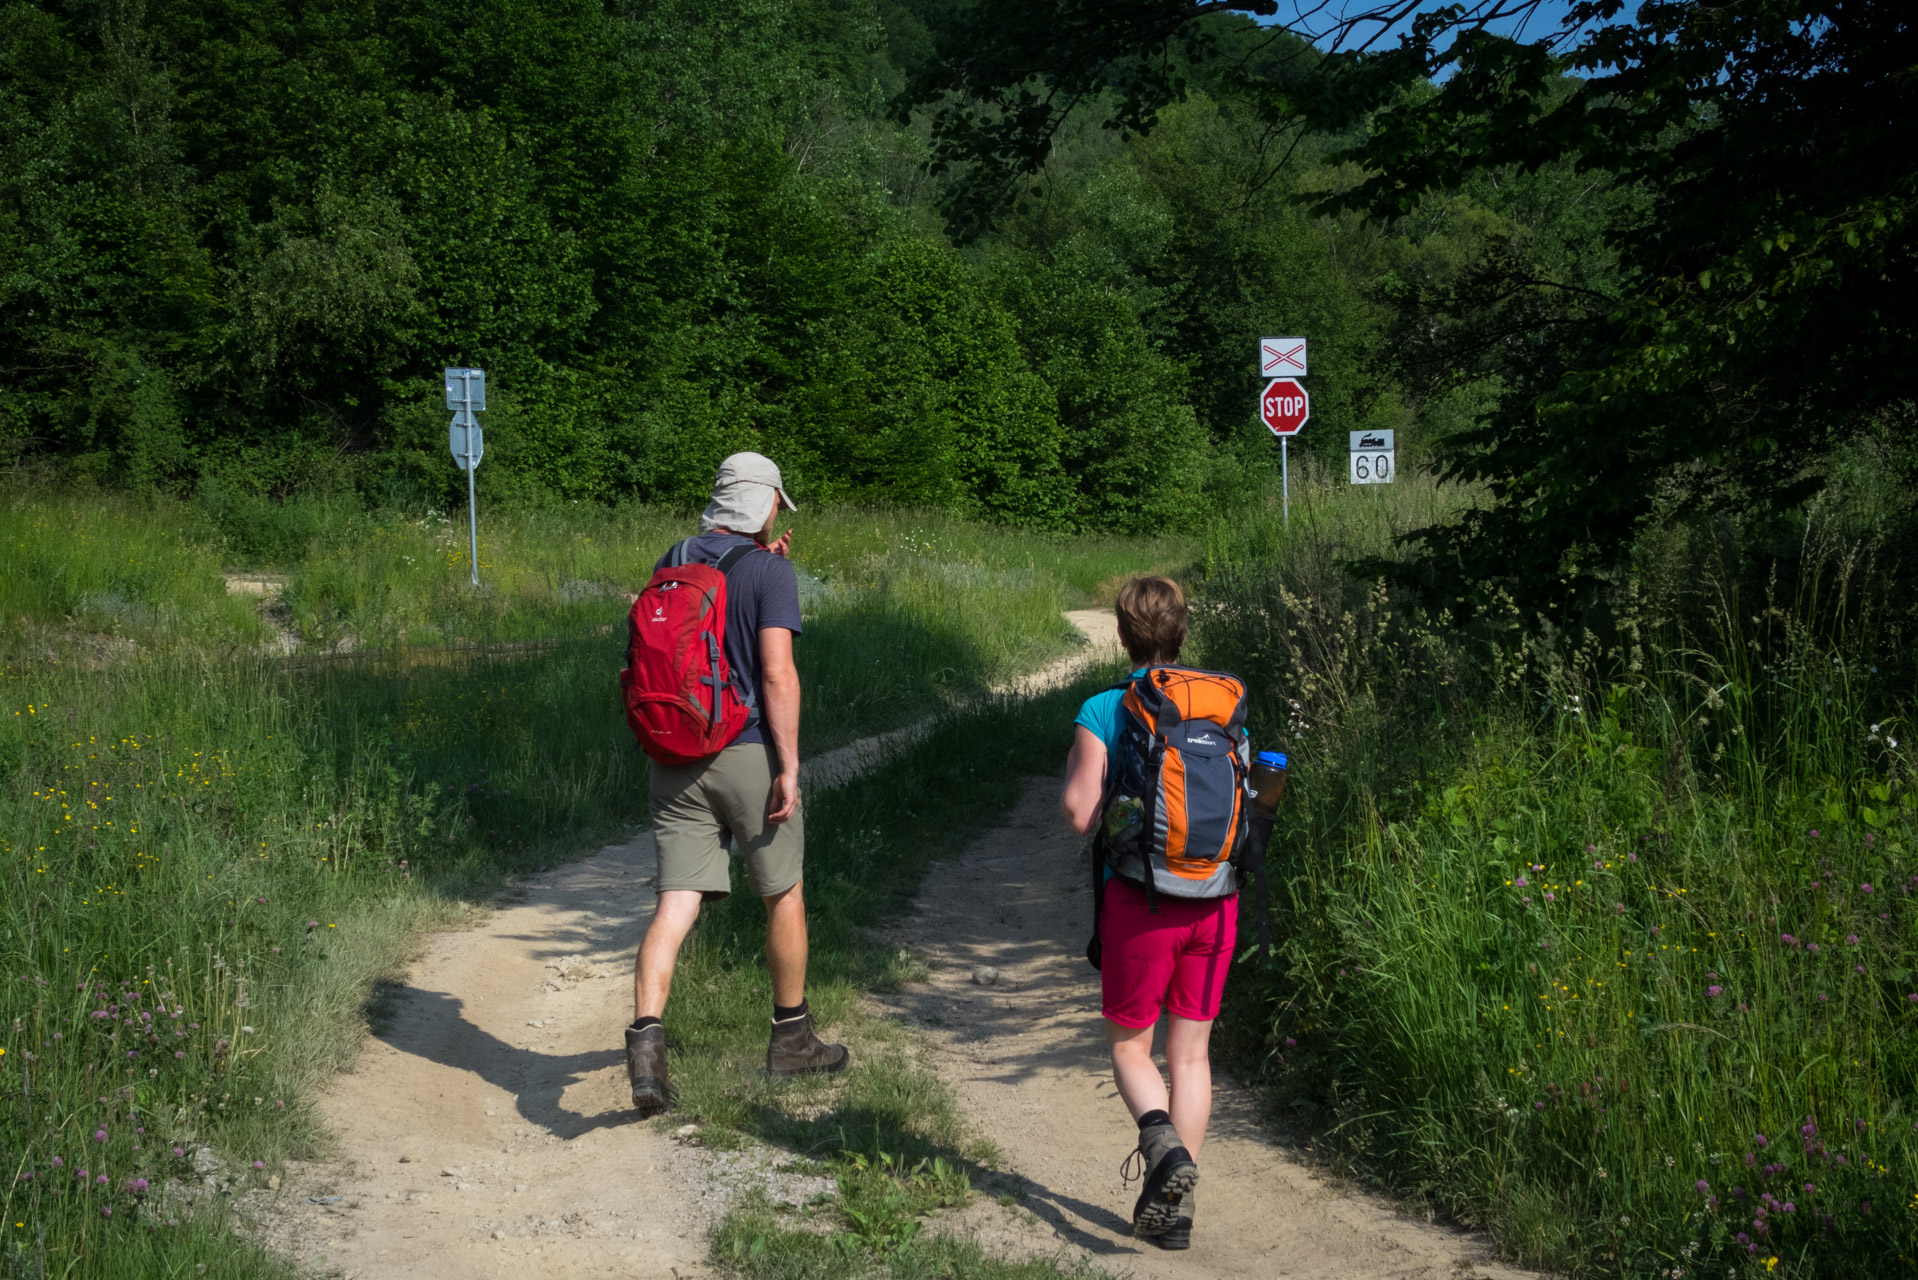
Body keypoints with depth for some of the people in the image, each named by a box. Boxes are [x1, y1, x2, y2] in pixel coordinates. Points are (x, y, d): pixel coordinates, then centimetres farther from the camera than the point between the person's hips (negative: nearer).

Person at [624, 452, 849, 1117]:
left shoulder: (670, 563, 9)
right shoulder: (770, 570, -8)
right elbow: (776, 673, -16)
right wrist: (788, 768, -13)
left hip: (675, 758, 4)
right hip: (749, 754, -4)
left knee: (676, 903, 0)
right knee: (784, 894, 14)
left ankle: (646, 1034, -19)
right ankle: (791, 1037, 26)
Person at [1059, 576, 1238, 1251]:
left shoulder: (1103, 711, -7)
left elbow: (1081, 814, -12)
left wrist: (1072, 767, 7)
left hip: (1140, 900, -3)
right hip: (1214, 898, 3)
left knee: (1128, 1044, 13)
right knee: (1191, 1050, 12)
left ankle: (1163, 1141, -15)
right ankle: (1174, 1206, 13)